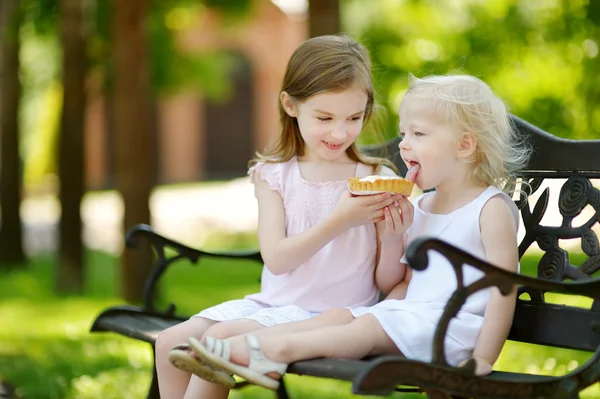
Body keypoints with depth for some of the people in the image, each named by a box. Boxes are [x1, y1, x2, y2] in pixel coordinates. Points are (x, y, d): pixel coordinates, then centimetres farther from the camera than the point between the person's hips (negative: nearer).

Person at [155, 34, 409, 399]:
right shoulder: (274, 175, 5)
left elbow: (387, 284, -1)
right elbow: (276, 258, -10)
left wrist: (392, 237, -22)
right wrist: (340, 221, -21)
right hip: (273, 302, 5)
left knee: (220, 339, -22)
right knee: (171, 344, -6)